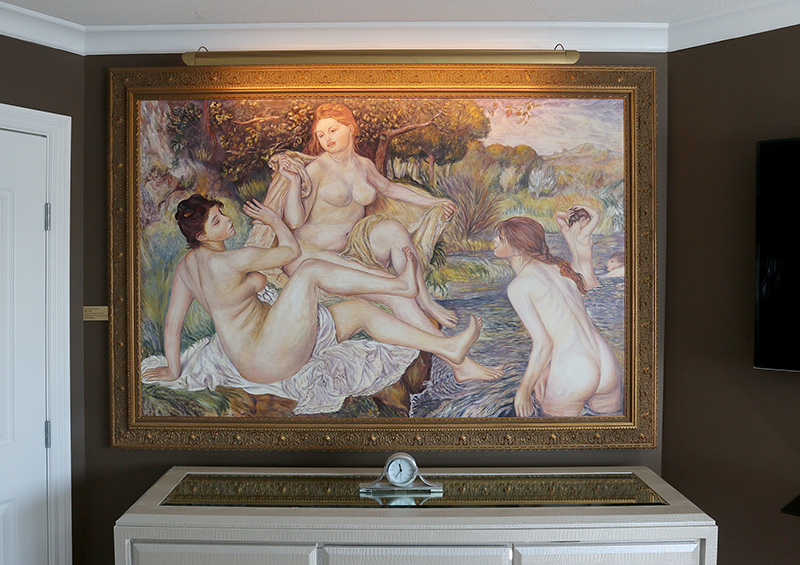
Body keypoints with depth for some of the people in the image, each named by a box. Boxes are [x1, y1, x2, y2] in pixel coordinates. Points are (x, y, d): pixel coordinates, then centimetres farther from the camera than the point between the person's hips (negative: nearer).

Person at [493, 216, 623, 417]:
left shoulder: (519, 286, -7)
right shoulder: (557, 267, 15)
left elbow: (543, 344, -12)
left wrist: (524, 389, -1)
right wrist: (546, 371, 18)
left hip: (571, 376, -6)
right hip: (609, 367, 6)